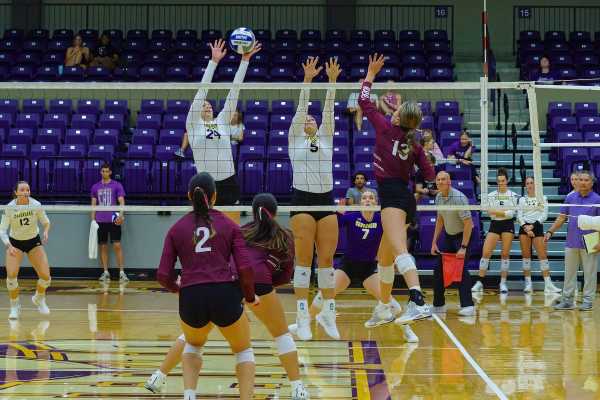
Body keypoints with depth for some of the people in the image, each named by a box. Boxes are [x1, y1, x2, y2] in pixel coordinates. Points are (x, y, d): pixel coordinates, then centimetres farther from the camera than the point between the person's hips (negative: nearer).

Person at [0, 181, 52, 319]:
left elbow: (46, 222, -3)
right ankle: (15, 307, 2)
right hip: (15, 243, -1)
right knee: (11, 274, -21)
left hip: (34, 242, 1)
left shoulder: (36, 205, -18)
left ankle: (39, 299, 25)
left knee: (45, 276, -9)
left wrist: (45, 232, -25)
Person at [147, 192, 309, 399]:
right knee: (281, 334, 17)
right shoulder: (284, 237, 25)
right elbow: (285, 276, 23)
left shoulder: (243, 231, 32)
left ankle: (158, 378, 13)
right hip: (256, 277, -2)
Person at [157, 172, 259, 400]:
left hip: (191, 299, 1)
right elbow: (245, 268, 0)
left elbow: (163, 276, 6)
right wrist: (250, 297, 17)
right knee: (243, 350, 24)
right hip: (225, 295, -1)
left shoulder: (176, 229, 12)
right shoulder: (229, 225, 10)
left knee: (193, 345, 33)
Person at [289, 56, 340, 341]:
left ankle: (328, 313, 9)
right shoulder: (295, 138, 8)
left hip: (326, 201, 3)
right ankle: (302, 317, -4)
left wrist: (332, 81, -5)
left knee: (327, 259, 3)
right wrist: (307, 80, -11)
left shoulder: (326, 138, 15)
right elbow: (301, 108, -1)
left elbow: (328, 110, 6)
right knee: (303, 259, -4)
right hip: (302, 200, -3)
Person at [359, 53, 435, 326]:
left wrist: (370, 73, 21)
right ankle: (384, 307, 36)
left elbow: (364, 102, 11)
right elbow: (430, 177, 7)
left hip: (392, 197, -8)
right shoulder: (415, 146, 13)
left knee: (399, 250, -26)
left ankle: (418, 301, -46)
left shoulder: (386, 128, 1)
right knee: (384, 256, 23)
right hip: (406, 198, 8)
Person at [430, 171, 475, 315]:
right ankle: (438, 305, 14)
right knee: (438, 269, 4)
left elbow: (468, 223, -24)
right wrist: (434, 242, 9)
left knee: (461, 268, -20)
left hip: (463, 235, -8)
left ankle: (468, 306, -19)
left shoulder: (459, 197, -23)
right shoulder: (438, 197, 0)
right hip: (448, 235, 8)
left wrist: (463, 247, -27)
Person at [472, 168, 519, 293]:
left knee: (505, 254, 0)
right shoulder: (491, 195, 4)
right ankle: (480, 282, -2)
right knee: (486, 252, -7)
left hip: (508, 225, -1)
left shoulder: (513, 195, 1)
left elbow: (511, 213, -4)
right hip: (494, 225, 1)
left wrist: (497, 212, -15)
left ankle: (503, 283, 8)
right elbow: (490, 212, -4)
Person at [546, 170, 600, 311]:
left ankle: (588, 301, 8)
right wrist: (550, 232, 1)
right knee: (569, 273, 7)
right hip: (571, 243, 4)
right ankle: (567, 300, 12)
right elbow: (561, 218, 11)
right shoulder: (570, 198, 8)